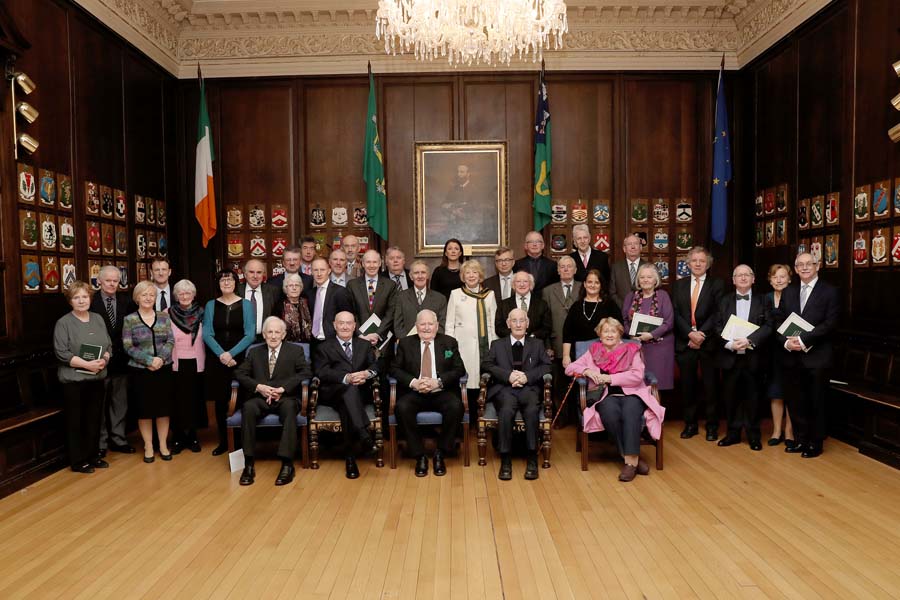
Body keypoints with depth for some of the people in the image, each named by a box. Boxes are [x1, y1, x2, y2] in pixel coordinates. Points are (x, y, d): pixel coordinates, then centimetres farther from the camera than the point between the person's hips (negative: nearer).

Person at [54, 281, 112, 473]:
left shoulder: (98, 319, 9)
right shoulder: (64, 323, -6)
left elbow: (109, 345, 10)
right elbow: (62, 353, -13)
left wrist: (104, 360, -10)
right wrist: (87, 364, -19)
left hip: (97, 378, 5)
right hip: (73, 380, -5)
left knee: (94, 419, 12)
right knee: (75, 422, 4)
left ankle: (93, 456, 25)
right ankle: (77, 461, 15)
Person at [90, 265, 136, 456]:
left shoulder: (126, 301, 3)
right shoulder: (92, 301, -8)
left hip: (121, 360, 4)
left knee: (120, 402, 13)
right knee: (100, 403, 9)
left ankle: (118, 439, 25)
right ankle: (100, 442, 21)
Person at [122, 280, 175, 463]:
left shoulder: (163, 317, 4)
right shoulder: (129, 320, -1)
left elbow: (170, 341, 0)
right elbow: (128, 346, -6)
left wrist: (161, 358, -16)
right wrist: (149, 360, -16)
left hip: (163, 369, 2)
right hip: (141, 371, -2)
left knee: (164, 407, 6)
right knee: (144, 408, 5)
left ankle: (163, 445, 19)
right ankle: (148, 446, 18)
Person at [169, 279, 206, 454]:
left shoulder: (201, 313, 4)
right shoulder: (169, 314, 0)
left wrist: (204, 361, 1)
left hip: (195, 363, 1)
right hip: (176, 363, -1)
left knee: (195, 399, 5)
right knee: (177, 399, 3)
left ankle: (193, 436, 16)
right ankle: (178, 437, 13)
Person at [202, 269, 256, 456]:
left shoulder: (245, 304, 2)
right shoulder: (211, 305, 7)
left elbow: (250, 334, -5)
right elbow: (206, 334, -1)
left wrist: (231, 353, -14)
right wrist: (221, 354, -14)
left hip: (239, 359, -1)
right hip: (216, 360, 2)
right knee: (220, 401, 5)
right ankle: (223, 441, 16)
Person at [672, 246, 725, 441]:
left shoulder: (717, 285, 3)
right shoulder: (679, 285, 10)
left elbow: (717, 314, -6)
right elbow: (675, 313, 1)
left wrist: (701, 334, -15)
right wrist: (690, 333, -12)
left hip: (708, 343, -2)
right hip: (684, 343, 2)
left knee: (710, 386, 5)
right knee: (687, 385, 7)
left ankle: (712, 426, 15)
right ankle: (690, 424, 18)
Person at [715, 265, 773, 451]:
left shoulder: (762, 300, 5)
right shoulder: (725, 300, 8)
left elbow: (768, 326, -5)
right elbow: (718, 327, 2)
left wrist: (749, 340, -19)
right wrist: (730, 343, -15)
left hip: (753, 357, -1)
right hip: (730, 357, 1)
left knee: (752, 397, 5)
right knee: (731, 397, 7)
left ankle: (753, 435, 17)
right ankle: (733, 433, 19)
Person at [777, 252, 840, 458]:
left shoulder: (830, 291, -2)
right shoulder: (788, 292, 13)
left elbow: (830, 324, -12)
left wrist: (803, 339, -19)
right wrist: (786, 341, -10)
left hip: (817, 356, -4)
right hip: (792, 356, 4)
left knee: (816, 402, 6)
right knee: (795, 401, 10)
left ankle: (815, 443, 19)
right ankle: (801, 439, 24)